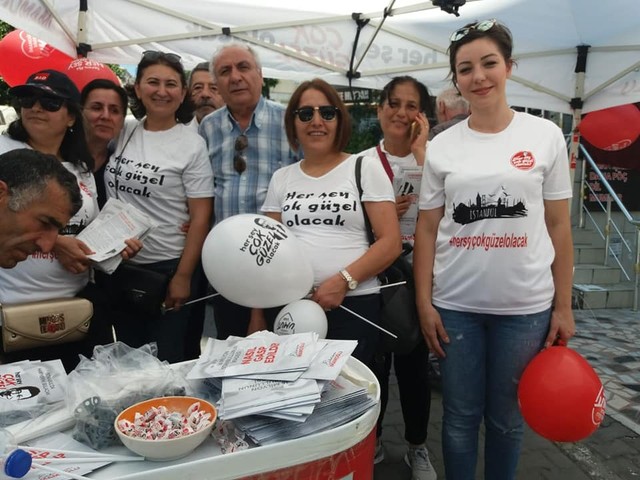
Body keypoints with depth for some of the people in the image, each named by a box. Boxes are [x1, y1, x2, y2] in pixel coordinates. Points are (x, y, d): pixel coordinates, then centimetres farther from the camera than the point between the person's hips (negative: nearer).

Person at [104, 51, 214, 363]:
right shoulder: (122, 133, 3)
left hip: (167, 268, -4)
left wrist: (183, 276, -13)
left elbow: (201, 217, -11)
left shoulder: (191, 145, -9)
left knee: (166, 362, 8)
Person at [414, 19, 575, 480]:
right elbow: (427, 229, 3)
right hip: (456, 304, 1)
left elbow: (558, 226, 2)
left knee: (507, 418, 14)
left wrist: (563, 306, 0)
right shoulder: (442, 147, 1)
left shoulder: (546, 136, 0)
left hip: (526, 306, 0)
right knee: (460, 417, 12)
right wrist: (424, 302, -2)